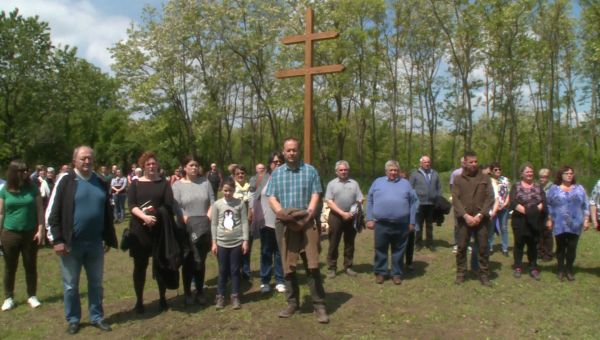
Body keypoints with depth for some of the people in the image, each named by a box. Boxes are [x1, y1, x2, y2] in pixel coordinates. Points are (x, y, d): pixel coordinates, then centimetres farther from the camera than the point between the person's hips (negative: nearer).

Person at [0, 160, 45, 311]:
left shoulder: (32, 188, -2)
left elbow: (40, 210, -1)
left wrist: (41, 230, -7)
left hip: (30, 233, 0)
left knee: (31, 266, 8)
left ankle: (32, 296, 20)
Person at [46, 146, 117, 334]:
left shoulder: (101, 183, 5)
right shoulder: (65, 181, -7)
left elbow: (108, 214, 12)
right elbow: (52, 212, -7)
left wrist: (109, 239, 12)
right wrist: (57, 239, -12)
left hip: (95, 243, 3)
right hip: (71, 243, -3)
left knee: (96, 283, 14)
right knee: (71, 285, 11)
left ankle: (97, 317, 28)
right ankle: (73, 320, 28)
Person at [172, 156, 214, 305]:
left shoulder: (204, 181, 7)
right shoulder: (177, 185, -1)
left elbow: (212, 201, 4)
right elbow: (176, 208, -8)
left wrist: (208, 218, -8)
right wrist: (189, 222, -16)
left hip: (204, 228, 2)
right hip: (187, 229, -2)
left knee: (201, 260, 10)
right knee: (188, 261, 5)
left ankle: (200, 292, 19)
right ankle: (187, 293, 16)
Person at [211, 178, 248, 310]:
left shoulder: (240, 203, -2)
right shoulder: (217, 204, 0)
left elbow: (244, 223, -1)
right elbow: (214, 224, 3)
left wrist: (245, 240, -4)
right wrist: (214, 242, 1)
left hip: (237, 242, -1)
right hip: (222, 242, 1)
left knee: (235, 270, 7)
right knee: (223, 271, 8)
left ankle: (235, 297, 17)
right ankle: (220, 296, 18)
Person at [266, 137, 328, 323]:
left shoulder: (310, 170, 6)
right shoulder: (276, 173, 11)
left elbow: (315, 195, -1)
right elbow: (272, 198, 4)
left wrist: (309, 212, -17)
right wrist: (280, 212, -15)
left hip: (307, 223, -2)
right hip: (284, 224, 2)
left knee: (312, 265, -3)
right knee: (288, 266, 7)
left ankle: (319, 305, 6)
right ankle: (292, 303, 21)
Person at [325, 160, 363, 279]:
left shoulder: (354, 183, 8)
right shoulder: (332, 184, 3)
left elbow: (360, 201, 5)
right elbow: (329, 202, -5)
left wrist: (353, 213, -10)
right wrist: (342, 213, -13)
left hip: (351, 217, 2)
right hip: (336, 217, -2)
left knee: (349, 244, 9)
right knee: (333, 244, 2)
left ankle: (348, 267, 20)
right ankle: (332, 268, 9)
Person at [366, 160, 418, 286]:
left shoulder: (406, 183, 10)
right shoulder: (378, 182, 9)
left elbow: (414, 202, 8)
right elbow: (370, 201, 8)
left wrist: (412, 222, 2)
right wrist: (369, 219, 1)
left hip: (401, 224, 0)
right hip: (381, 223, 0)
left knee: (398, 250, 9)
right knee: (380, 250, 7)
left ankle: (397, 274, 21)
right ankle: (380, 272, 20)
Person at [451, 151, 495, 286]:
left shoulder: (485, 178, 5)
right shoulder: (458, 179, 3)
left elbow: (490, 198, -1)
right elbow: (455, 199, -4)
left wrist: (480, 215, -12)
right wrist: (466, 215, -14)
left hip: (481, 219, 1)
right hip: (464, 219, 0)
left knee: (483, 248, 5)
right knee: (461, 247, 5)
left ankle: (484, 274, 17)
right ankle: (460, 273, 17)